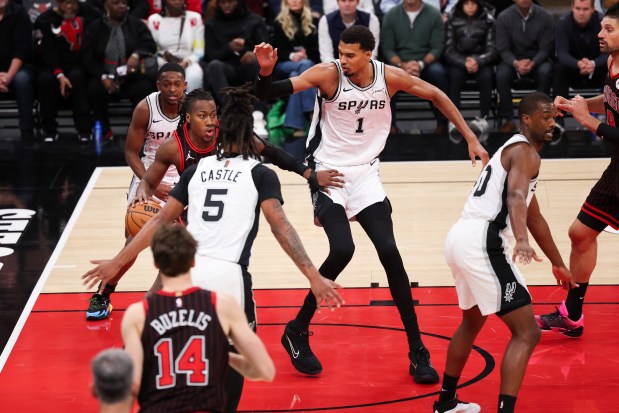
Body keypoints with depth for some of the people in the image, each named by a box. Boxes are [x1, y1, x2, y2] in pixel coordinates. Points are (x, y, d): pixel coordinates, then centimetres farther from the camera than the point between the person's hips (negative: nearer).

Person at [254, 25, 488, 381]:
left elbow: (436, 95, 8)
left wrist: (471, 139, 8)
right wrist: (266, 71, -40)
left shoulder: (390, 77, -7)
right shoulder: (328, 74, -15)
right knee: (342, 250, -22)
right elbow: (270, 93, -19)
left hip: (366, 174, 3)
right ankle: (297, 332, -1)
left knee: (390, 253, -8)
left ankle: (418, 352, 1)